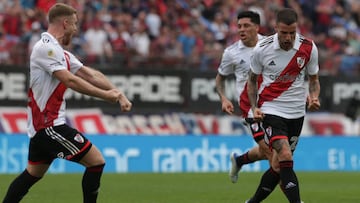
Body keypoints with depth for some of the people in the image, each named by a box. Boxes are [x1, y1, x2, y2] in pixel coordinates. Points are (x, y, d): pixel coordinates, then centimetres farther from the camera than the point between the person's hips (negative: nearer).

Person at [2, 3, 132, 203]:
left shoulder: (60, 51, 15)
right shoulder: (46, 47, -16)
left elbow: (90, 74, 10)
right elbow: (70, 80, -25)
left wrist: (117, 93, 0)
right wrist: (105, 95, -21)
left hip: (40, 125, 10)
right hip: (49, 124, -10)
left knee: (33, 174, 19)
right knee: (96, 161, -8)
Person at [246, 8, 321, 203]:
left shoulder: (308, 48, -5)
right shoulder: (262, 49, -9)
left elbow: (313, 79, 9)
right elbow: (252, 80, 6)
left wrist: (314, 97, -12)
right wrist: (254, 108, -6)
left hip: (296, 112, 3)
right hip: (270, 110, -3)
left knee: (278, 166, 6)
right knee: (285, 156, -23)